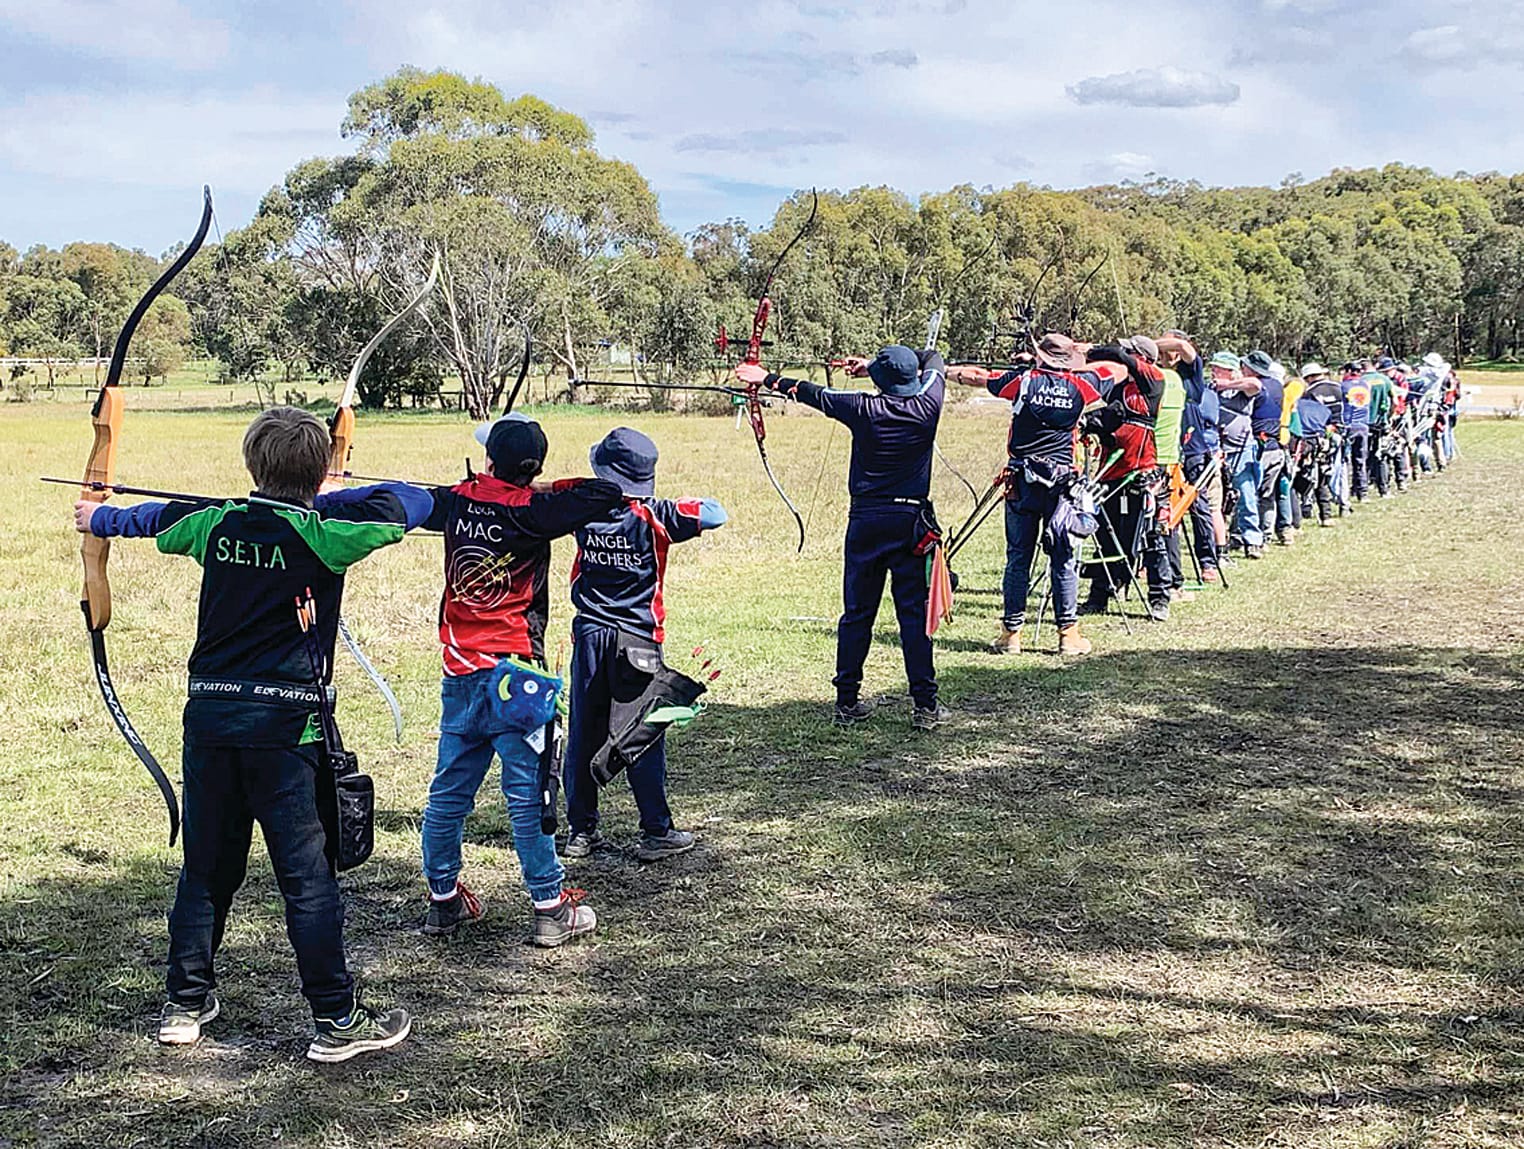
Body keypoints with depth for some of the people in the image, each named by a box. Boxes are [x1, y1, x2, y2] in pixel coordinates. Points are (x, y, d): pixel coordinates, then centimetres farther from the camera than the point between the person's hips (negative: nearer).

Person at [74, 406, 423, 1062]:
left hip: (210, 715, 5)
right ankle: (336, 1021, 7)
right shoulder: (320, 535, -12)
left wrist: (103, 519, 46)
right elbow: (412, 503, -6)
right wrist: (330, 498, 11)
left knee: (206, 866, 17)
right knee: (307, 875, 0)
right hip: (284, 727, -5)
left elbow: (158, 518, 25)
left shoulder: (216, 523, 4)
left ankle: (186, 1004, 28)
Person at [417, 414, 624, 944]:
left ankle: (442, 900, 23)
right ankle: (550, 909, 7)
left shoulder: (457, 501, 3)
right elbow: (608, 493, -13)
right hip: (512, 671, -5)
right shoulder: (531, 510, -11)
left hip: (459, 670, 6)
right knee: (527, 792, -1)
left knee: (450, 787, 13)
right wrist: (548, 488, 1)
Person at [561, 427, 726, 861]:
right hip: (637, 640, -3)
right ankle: (656, 832, 9)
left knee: (583, 734, 10)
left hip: (589, 638, 3)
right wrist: (694, 504, 6)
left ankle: (581, 831, 17)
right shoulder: (654, 516, -11)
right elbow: (715, 515, -14)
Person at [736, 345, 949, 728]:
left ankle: (847, 702, 13)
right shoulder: (927, 406, -3)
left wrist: (768, 379, 23)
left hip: (866, 521, 0)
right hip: (912, 521, 0)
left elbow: (812, 393, 8)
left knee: (856, 613, 8)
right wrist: (873, 365, 24)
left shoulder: (864, 409, -6)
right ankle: (925, 706, 2)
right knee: (915, 613, 1)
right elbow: (934, 359, 18)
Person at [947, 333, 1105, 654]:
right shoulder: (1080, 385, 3)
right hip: (1062, 481, 0)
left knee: (1018, 557, 5)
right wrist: (1077, 352, 30)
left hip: (1022, 481, 0)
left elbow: (973, 376, 12)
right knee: (1064, 558, 4)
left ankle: (1011, 632, 8)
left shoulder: (1024, 380, 2)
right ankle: (1069, 633, 6)